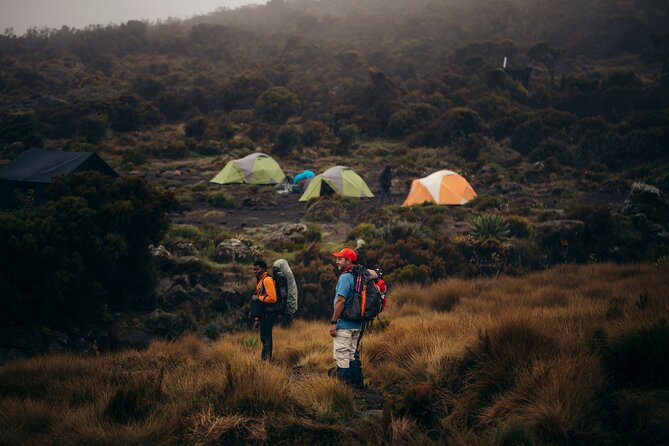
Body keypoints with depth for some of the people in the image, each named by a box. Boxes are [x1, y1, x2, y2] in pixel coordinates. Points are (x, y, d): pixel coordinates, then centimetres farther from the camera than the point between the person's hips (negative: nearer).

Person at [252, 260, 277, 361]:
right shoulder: (259, 281, 19)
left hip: (269, 313, -10)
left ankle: (266, 359, -12)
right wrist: (257, 319, 21)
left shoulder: (267, 280, -12)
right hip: (263, 314, 10)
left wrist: (258, 298, -13)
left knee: (266, 338, -12)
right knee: (264, 338, 11)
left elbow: (272, 298, -22)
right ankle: (265, 360, 16)